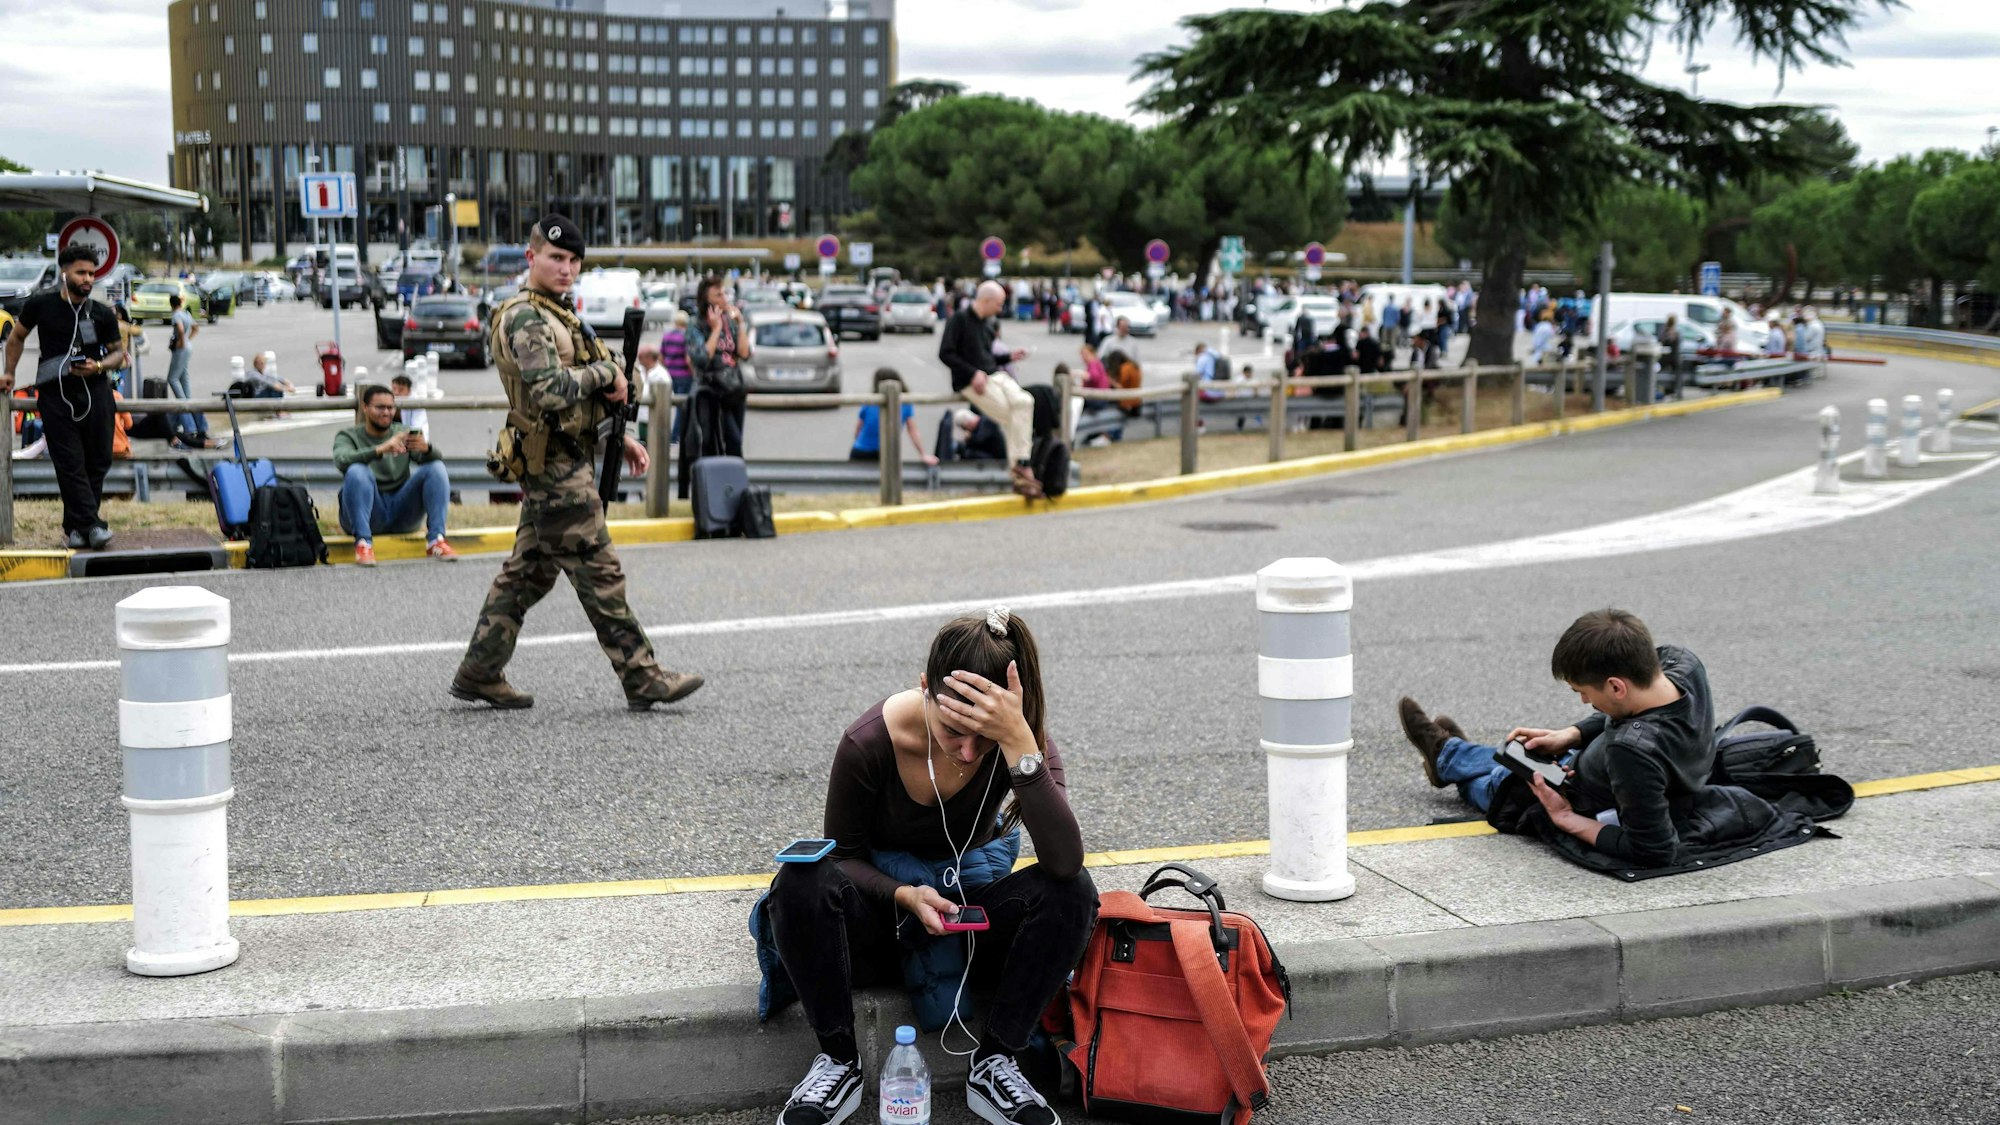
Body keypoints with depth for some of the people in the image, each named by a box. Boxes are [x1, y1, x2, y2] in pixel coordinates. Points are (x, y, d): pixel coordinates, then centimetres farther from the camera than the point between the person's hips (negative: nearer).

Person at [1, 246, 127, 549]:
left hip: (95, 391, 2)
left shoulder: (102, 314, 5)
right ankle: (90, 526, -12)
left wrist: (99, 367, -7)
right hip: (55, 395, -2)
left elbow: (118, 352, 13)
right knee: (70, 464, -9)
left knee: (97, 462, -1)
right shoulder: (40, 305, 2)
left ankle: (75, 528, 9)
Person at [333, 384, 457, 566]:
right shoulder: (349, 436, 4)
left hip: (401, 513, 3)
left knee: (436, 467, -16)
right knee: (357, 471, -30)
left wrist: (427, 448, -29)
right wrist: (380, 450, -36)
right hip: (368, 512, -3)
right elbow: (341, 460, -20)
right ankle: (363, 542, -34)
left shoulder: (403, 433, 12)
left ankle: (436, 540, -25)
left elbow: (437, 458, -4)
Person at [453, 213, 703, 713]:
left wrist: (619, 437, 17)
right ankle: (643, 680, -2)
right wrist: (606, 371, -16)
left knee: (528, 573, 13)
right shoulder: (525, 318, -14)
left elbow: (581, 396, 25)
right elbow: (549, 391, -27)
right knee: (599, 574, -6)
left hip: (552, 466, 10)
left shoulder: (557, 314, 19)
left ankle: (478, 673, 19)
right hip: (557, 466, -10)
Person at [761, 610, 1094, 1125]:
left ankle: (993, 1064, -18)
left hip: (970, 900, 1)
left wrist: (1019, 744, -44)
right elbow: (844, 855, -7)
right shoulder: (869, 742, -23)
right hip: (886, 901, -1)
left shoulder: (1023, 737, -21)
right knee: (801, 881, -33)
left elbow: (1065, 862, -35)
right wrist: (905, 896, -29)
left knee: (1073, 892, -29)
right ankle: (839, 1062, -18)